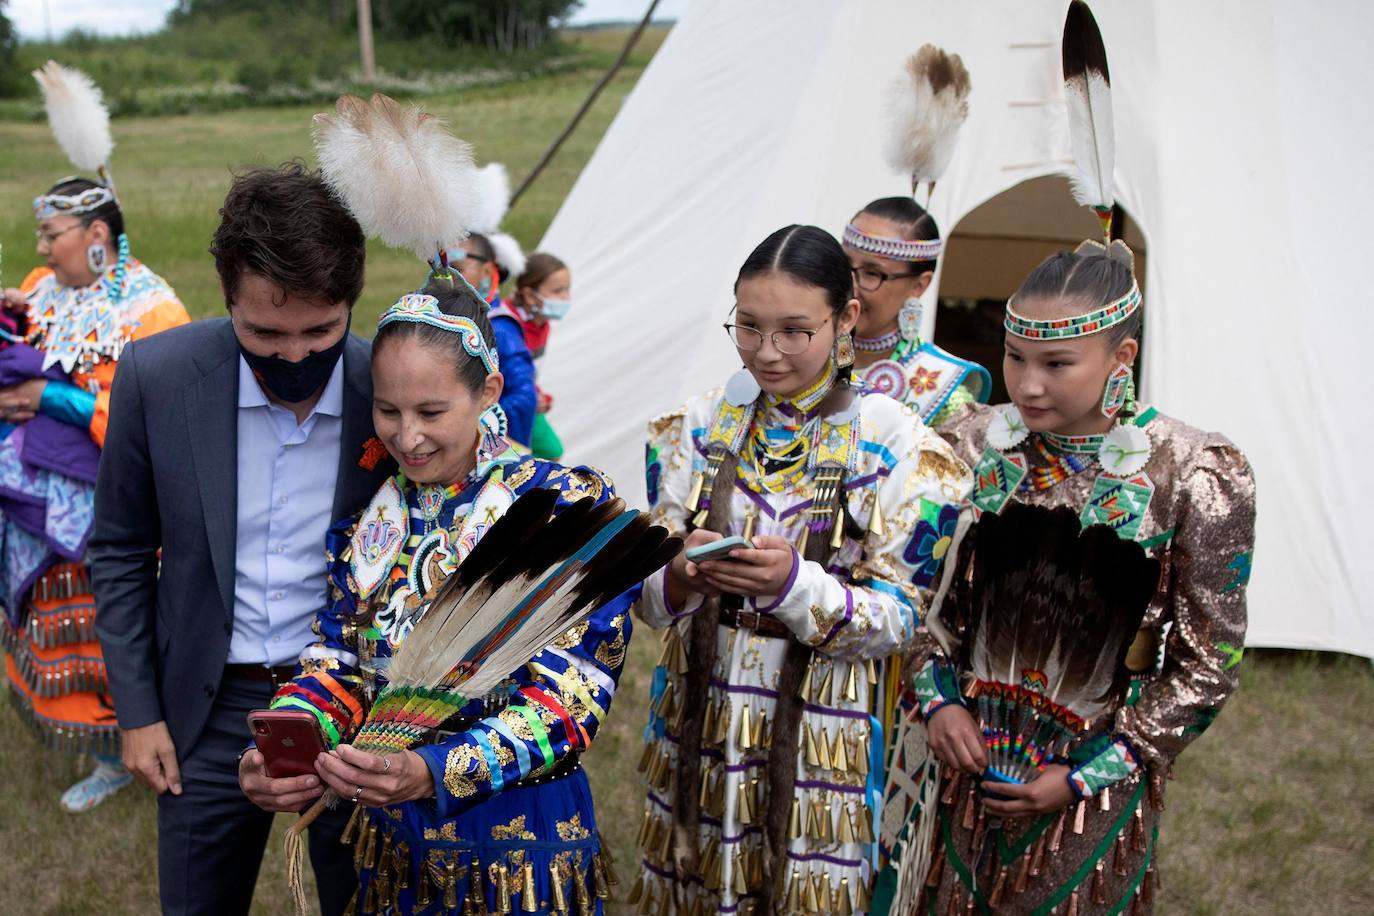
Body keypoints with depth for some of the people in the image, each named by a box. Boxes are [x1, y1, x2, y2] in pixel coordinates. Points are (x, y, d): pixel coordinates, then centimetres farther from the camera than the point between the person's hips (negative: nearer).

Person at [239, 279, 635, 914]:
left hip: (520, 834, -4)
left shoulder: (566, 506, -14)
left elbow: (570, 696, -18)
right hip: (391, 837, 4)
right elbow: (337, 659, 2)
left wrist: (430, 773, -33)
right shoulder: (369, 510, 1)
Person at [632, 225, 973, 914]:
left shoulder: (898, 444, -10)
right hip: (700, 716, 3)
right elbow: (648, 597, 0)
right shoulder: (698, 427, 0)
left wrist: (794, 583, -28)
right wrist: (679, 577, -24)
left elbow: (900, 619, -11)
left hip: (821, 732, -3)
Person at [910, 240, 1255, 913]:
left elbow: (1206, 665, -8)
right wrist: (938, 699, -9)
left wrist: (1087, 775, -11)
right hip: (965, 749, 3)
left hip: (1098, 770, -2)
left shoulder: (1193, 474, -14)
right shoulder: (971, 443, -6)